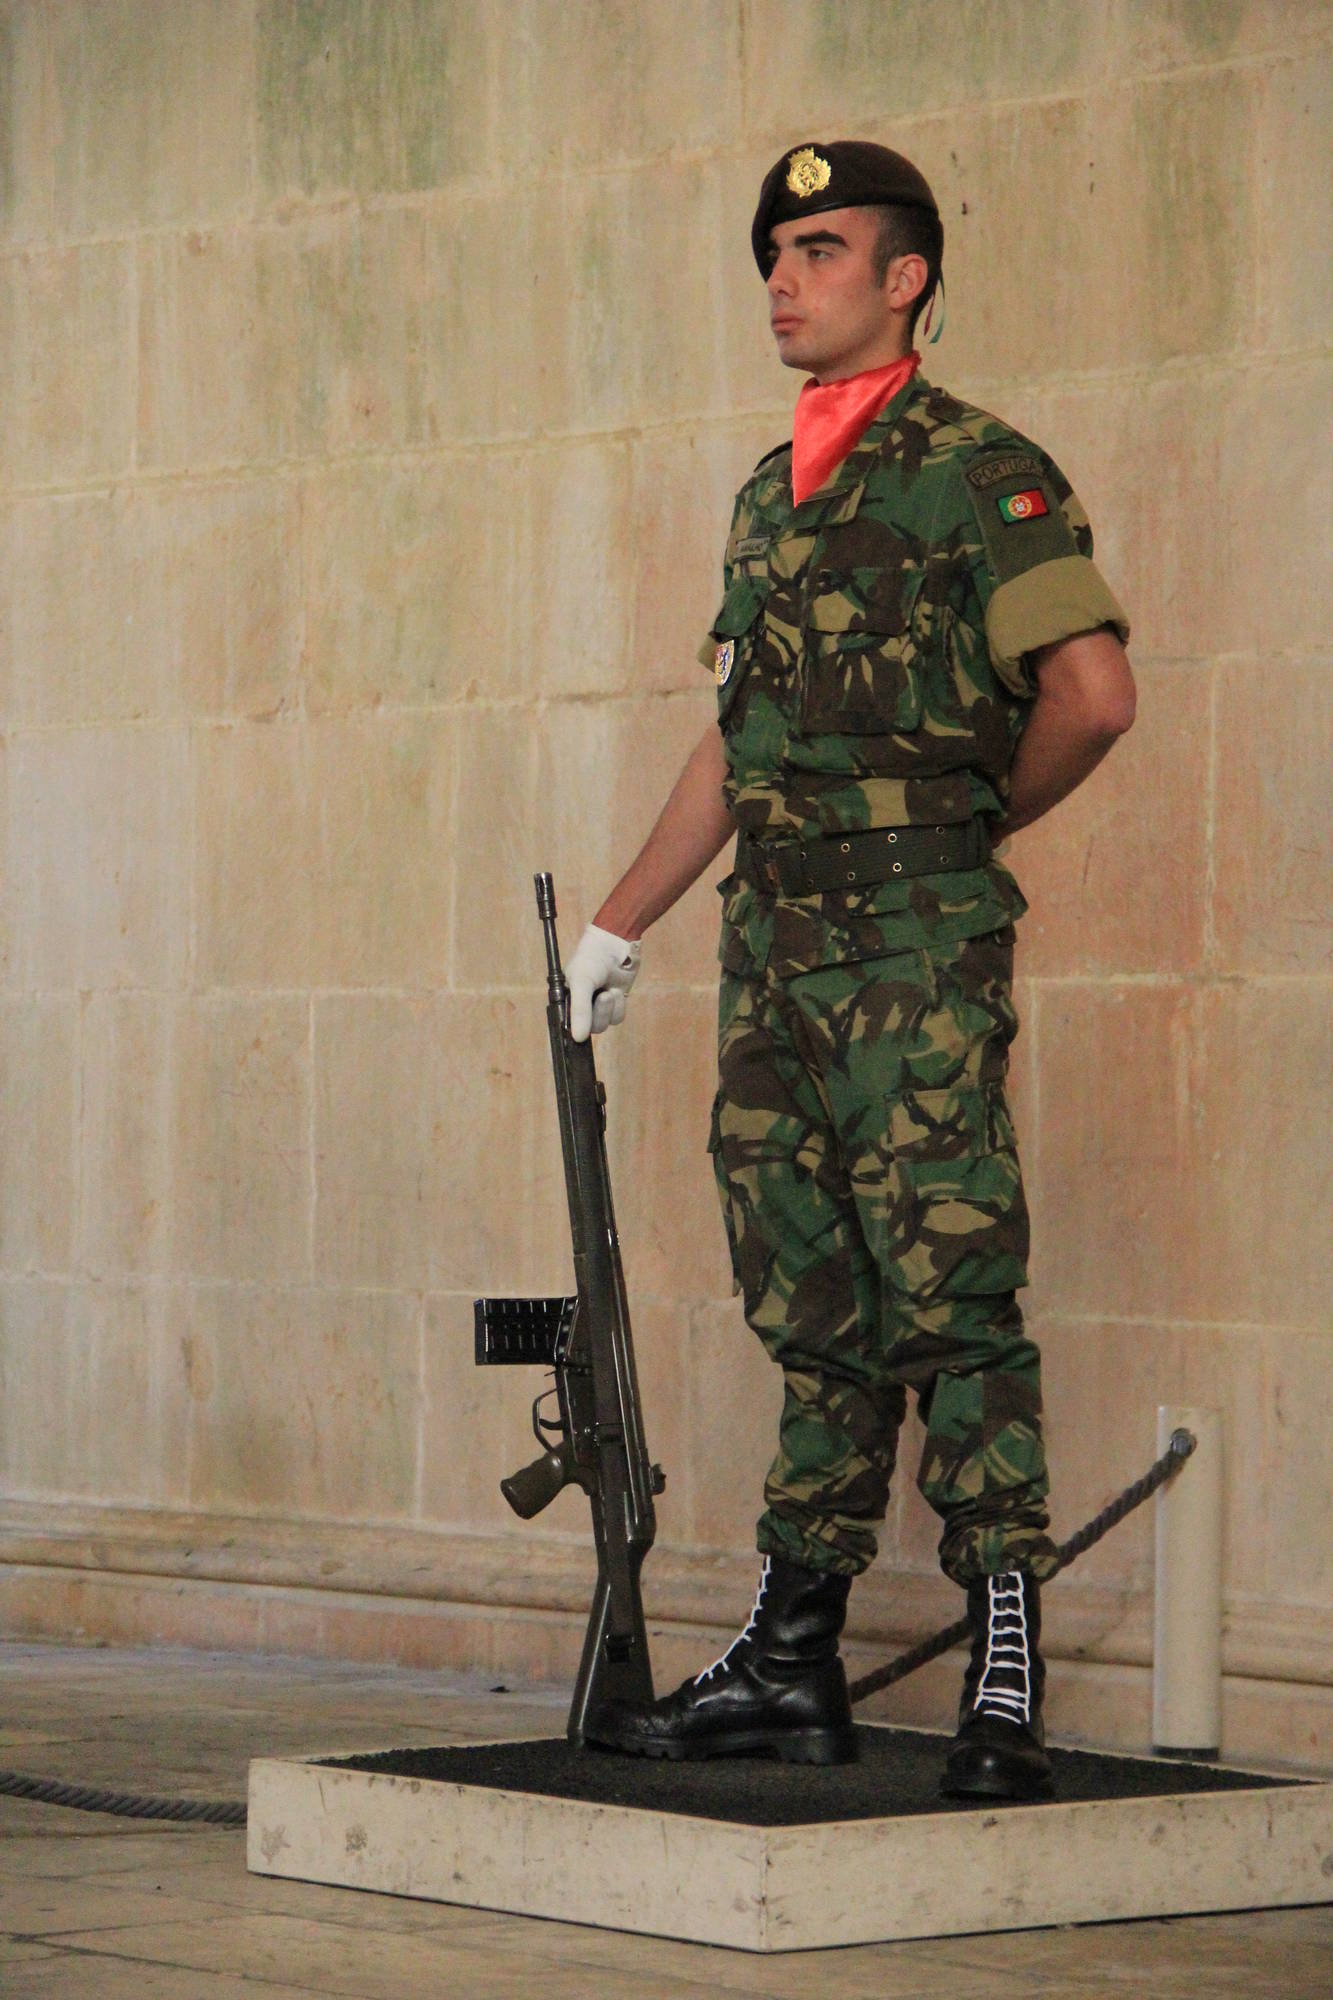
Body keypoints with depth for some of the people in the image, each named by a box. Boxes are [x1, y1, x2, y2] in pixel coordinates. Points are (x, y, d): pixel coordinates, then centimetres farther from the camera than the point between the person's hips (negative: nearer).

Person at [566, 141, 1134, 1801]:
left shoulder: (982, 472, -6)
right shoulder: (770, 494, 18)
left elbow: (1092, 695, -16)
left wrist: (971, 823, -1)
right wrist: (620, 920, 25)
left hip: (916, 949, -8)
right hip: (775, 947, 8)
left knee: (952, 1298, -10)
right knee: (815, 1315, 11)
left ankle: (1004, 1679, -9)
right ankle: (789, 1663, 16)